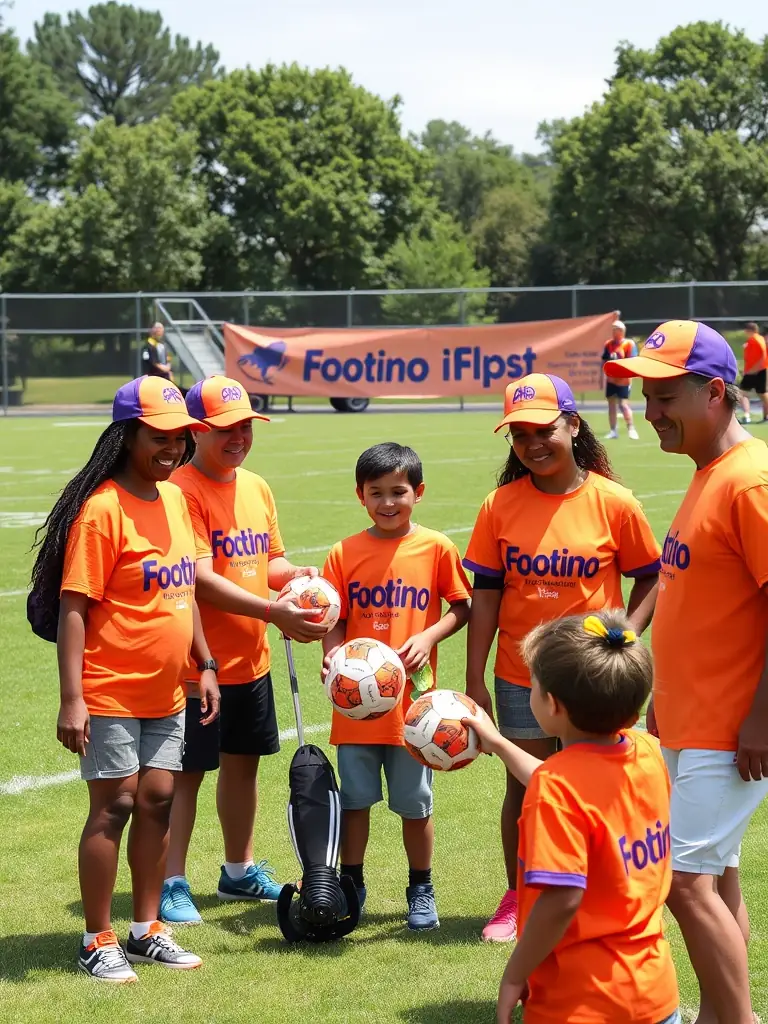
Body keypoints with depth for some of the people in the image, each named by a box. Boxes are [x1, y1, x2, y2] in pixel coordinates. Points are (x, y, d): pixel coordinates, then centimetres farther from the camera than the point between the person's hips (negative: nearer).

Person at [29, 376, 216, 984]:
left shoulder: (175, 499, 8)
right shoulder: (102, 510, -16)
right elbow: (73, 608, -18)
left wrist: (205, 666, 16)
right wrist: (72, 699, -21)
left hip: (166, 693, 7)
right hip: (111, 694, -7)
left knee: (158, 800, 11)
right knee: (114, 806, -2)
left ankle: (146, 932, 22)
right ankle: (98, 943, 9)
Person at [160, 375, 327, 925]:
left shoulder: (257, 488, 10)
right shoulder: (184, 489, -16)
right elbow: (201, 577, -22)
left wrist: (294, 574, -5)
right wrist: (273, 611, -26)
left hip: (252, 659, 8)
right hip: (201, 664, -8)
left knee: (244, 762, 17)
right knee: (187, 772, -1)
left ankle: (240, 870, 32)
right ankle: (172, 884, 7)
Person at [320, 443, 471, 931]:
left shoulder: (436, 548, -2)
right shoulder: (344, 554, 0)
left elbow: (461, 608, 4)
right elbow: (335, 620, 4)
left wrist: (428, 636, -12)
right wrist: (332, 651, -17)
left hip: (413, 700, -1)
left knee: (415, 804, 8)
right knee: (354, 799, 10)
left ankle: (421, 890, 24)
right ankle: (351, 885, 25)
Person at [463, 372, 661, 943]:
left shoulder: (613, 502, -9)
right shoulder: (501, 506, -5)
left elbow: (651, 578, -1)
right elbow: (486, 595, -2)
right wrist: (475, 680, -3)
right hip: (521, 677, 2)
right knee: (524, 788, 12)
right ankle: (517, 899, 27)